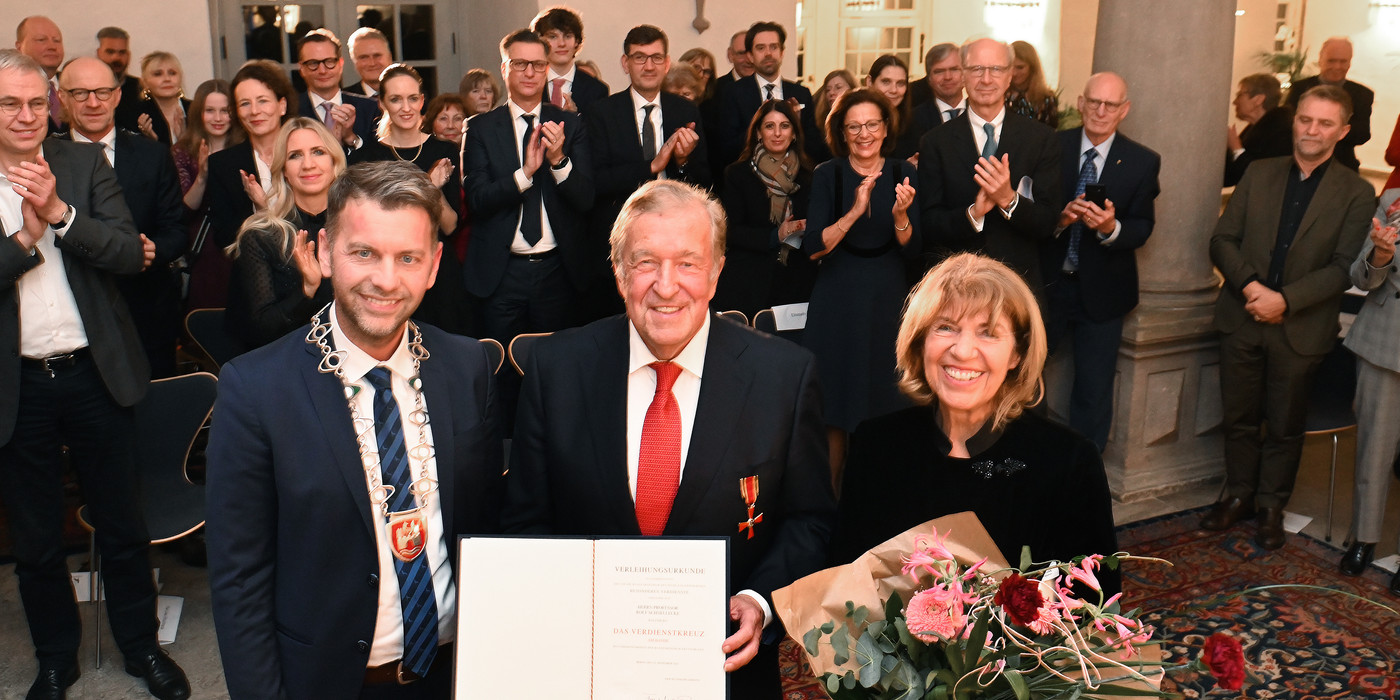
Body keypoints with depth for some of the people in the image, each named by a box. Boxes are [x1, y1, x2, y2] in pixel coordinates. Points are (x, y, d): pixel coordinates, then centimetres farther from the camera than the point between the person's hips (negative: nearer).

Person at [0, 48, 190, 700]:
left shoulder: (85, 162, 0)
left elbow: (131, 254, -8)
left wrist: (60, 211, -20)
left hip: (95, 375, 0)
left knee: (124, 526, 12)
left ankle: (141, 646, 31)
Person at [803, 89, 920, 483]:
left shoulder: (903, 173, 3)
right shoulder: (828, 175, -1)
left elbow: (912, 250, -1)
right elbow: (812, 247, -12)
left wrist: (900, 216, -21)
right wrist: (854, 212, -25)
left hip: (888, 300, 2)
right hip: (837, 301, -1)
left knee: (885, 404, 5)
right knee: (836, 410, 1)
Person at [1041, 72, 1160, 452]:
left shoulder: (1143, 162, -2)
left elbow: (1142, 228, -6)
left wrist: (1112, 227, -26)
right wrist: (1059, 218, -24)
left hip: (1101, 291, 0)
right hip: (1046, 282, 0)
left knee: (1094, 392, 9)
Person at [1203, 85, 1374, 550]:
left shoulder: (1356, 193, -3)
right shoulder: (1259, 174, 6)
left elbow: (1344, 267, -10)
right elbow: (1223, 240, 2)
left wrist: (1285, 300, -19)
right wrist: (1250, 286, -14)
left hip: (1299, 330, -2)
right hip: (1242, 319, 3)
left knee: (1284, 427, 10)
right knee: (1239, 418, 13)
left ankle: (1272, 507, 27)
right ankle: (1238, 495, 30)